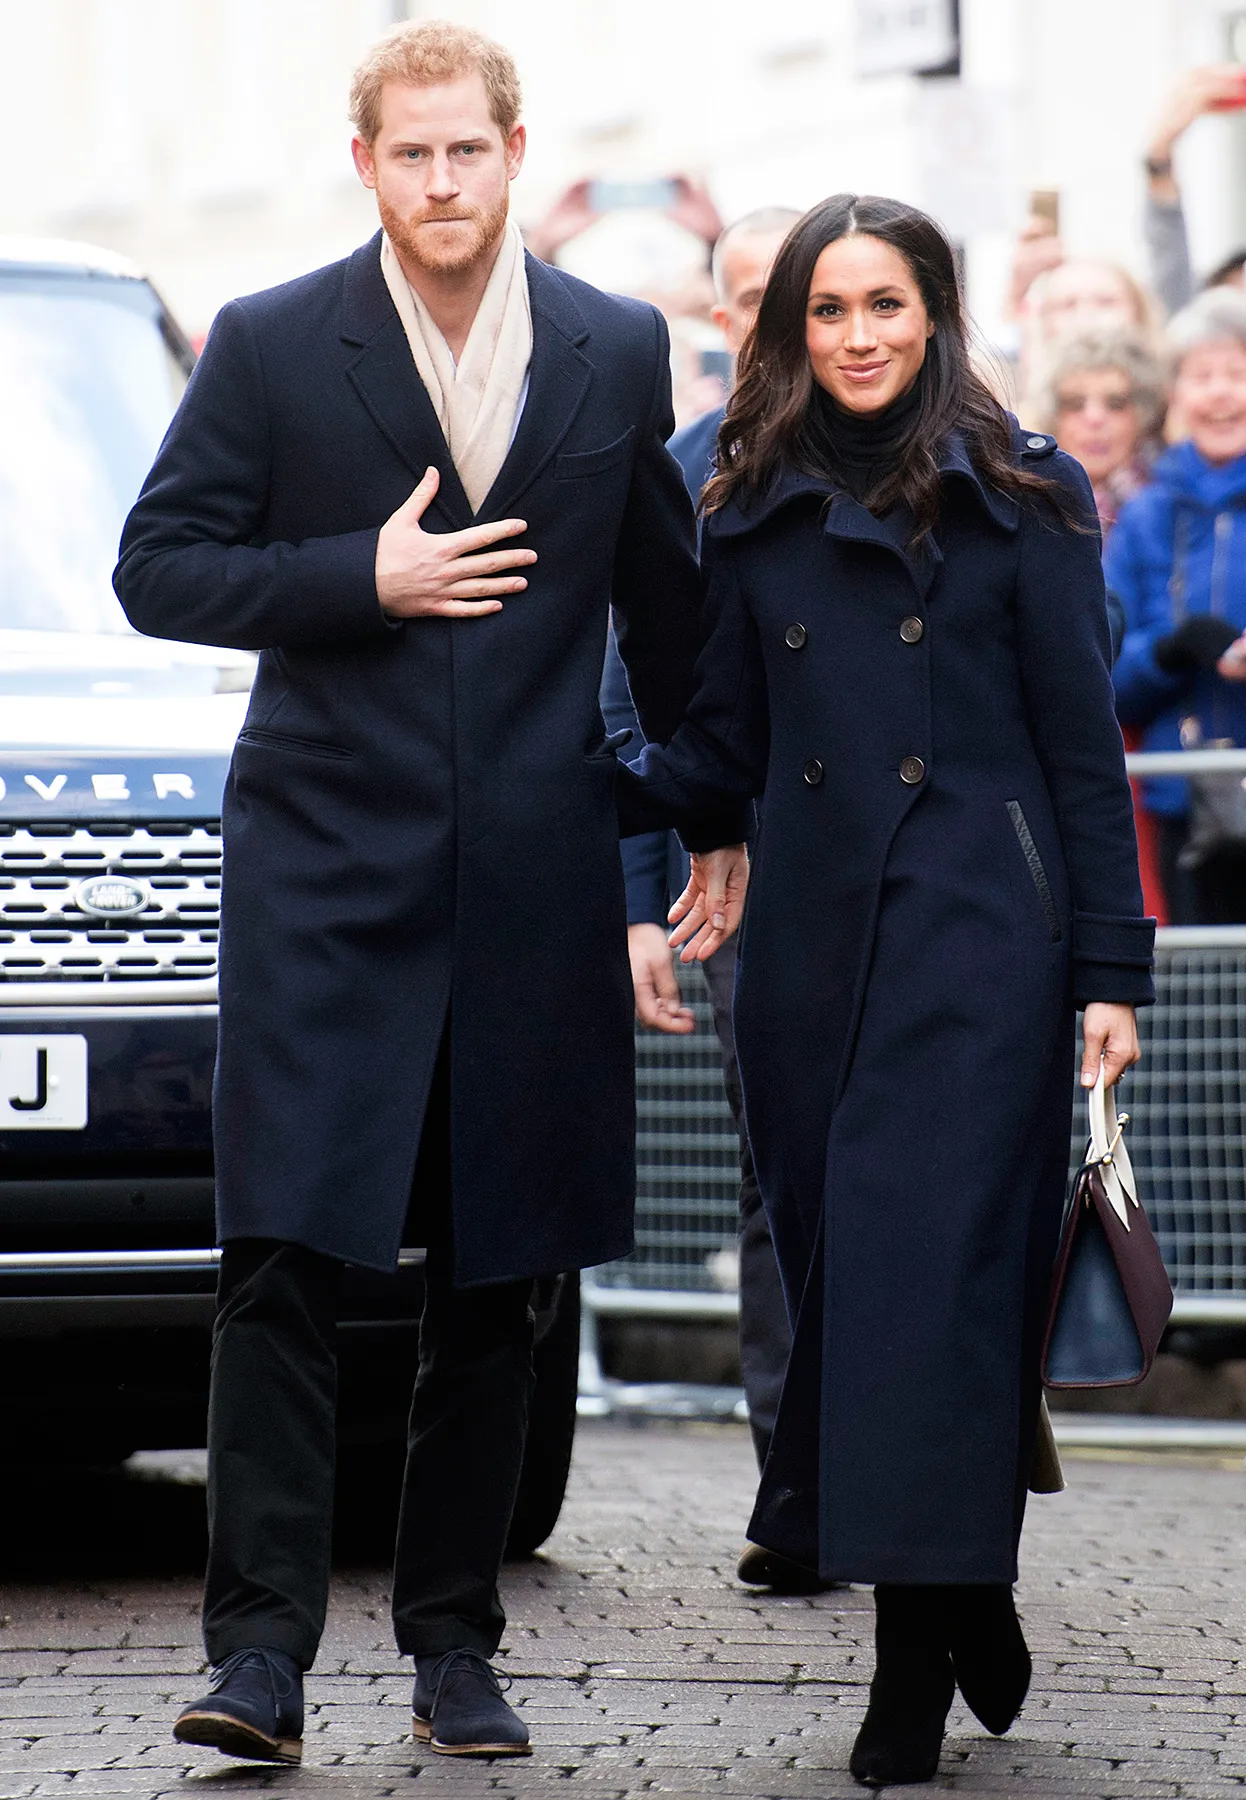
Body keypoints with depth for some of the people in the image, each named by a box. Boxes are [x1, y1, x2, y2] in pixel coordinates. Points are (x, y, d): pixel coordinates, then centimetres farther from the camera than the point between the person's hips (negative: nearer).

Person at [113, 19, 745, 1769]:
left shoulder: (618, 353, 7)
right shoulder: (271, 347, 0)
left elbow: (666, 606, 16)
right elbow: (159, 567, 0)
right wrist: (365, 581, -11)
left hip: (536, 884, 2)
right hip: (325, 865, -2)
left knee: (495, 1282, 7)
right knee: (285, 1259, -10)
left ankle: (454, 1641, 17)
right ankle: (262, 1645, -8)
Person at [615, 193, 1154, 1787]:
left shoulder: (1019, 500, 1)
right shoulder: (755, 516, 12)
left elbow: (1083, 749, 1)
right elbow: (722, 752, 15)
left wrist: (1110, 970, -3)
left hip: (974, 937, -4)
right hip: (811, 942, 5)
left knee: (932, 1273, -12)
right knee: (831, 1273, 4)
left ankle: (918, 1664, -10)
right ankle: (965, 1607, 14)